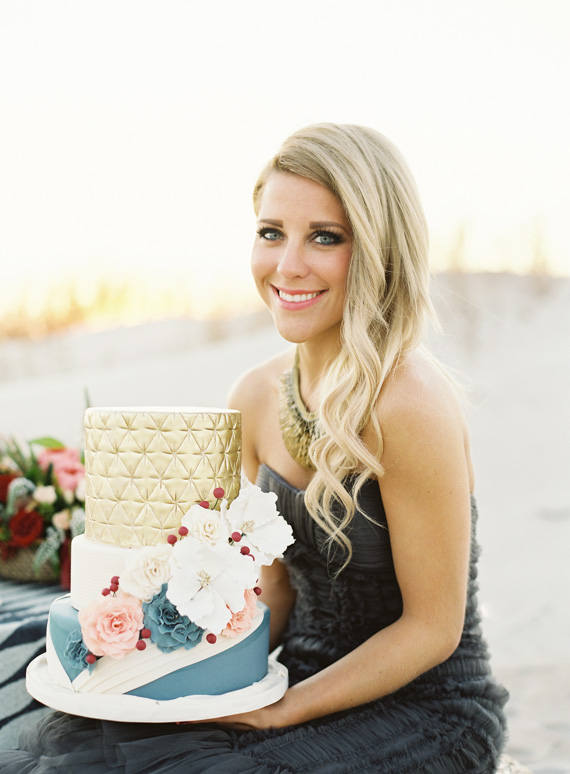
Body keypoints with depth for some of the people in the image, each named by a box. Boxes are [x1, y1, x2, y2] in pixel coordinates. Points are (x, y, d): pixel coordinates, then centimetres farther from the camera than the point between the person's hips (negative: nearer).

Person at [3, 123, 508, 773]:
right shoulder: (255, 397, -2)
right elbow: (274, 585, 7)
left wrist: (281, 708, -16)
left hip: (425, 712, -5)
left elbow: (433, 626, -15)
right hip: (308, 683, 5)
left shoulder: (408, 401, -23)